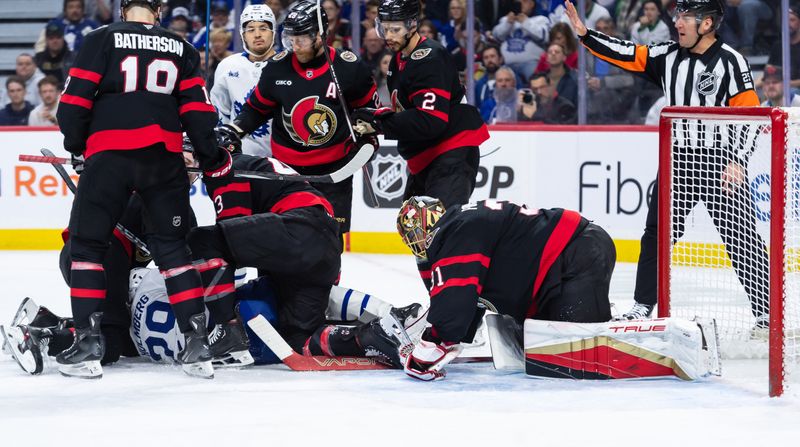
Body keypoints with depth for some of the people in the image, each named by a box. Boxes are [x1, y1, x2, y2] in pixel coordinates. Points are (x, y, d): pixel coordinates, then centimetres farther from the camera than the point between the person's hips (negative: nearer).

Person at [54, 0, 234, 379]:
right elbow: (197, 110, 11)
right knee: (172, 246, 12)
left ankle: (87, 342, -1)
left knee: (86, 245, 7)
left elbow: (75, 99, 0)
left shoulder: (102, 40, 5)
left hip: (108, 156, -3)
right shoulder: (182, 50, 14)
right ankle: (197, 342, 3)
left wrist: (76, 146, 15)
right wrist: (214, 160, 19)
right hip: (164, 158, 3)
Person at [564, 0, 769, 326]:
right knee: (656, 234, 6)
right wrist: (585, 35, -3)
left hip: (720, 164, -6)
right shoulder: (668, 56, 5)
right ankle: (643, 306, 15)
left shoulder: (730, 62, -12)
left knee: (741, 239, -4)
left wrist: (738, 161, -20)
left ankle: (765, 311, 1)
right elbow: (628, 56, 6)